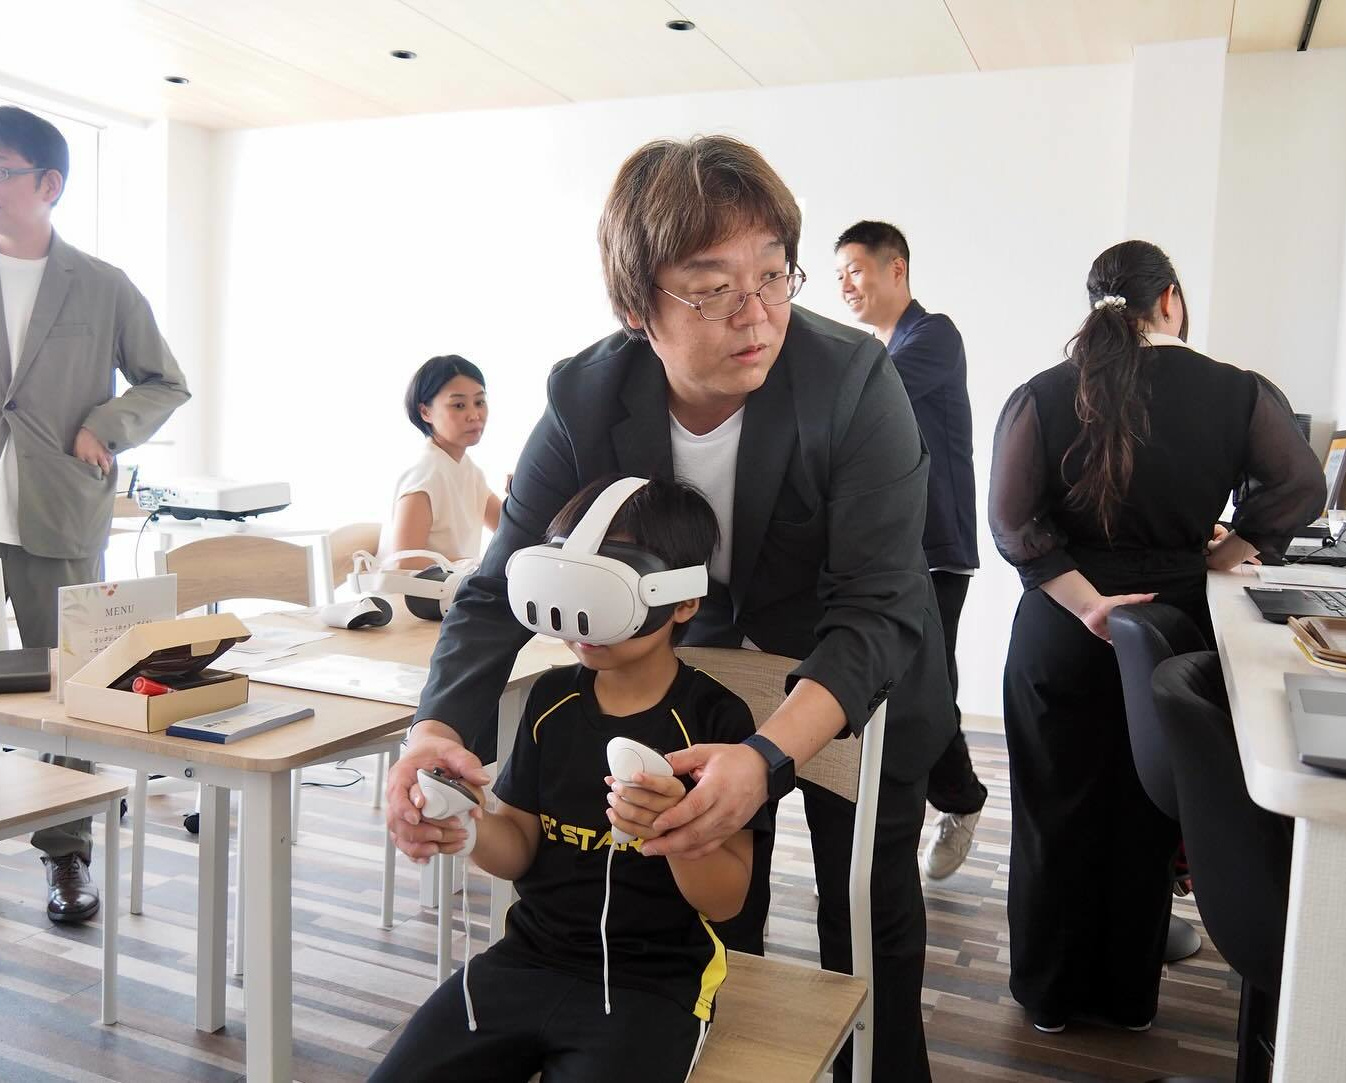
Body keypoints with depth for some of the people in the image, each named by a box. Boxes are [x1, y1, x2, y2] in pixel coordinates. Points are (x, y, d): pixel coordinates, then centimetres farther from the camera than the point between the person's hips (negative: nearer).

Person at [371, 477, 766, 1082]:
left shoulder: (714, 718, -12)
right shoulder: (553, 697, 3)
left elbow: (725, 900, -9)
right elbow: (521, 849, 8)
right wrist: (472, 826, -14)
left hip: (650, 985, -4)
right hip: (530, 957, 4)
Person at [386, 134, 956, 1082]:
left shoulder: (855, 381, -30)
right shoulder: (587, 399, -22)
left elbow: (877, 612, -33)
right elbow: (502, 590, -19)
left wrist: (770, 756, -50)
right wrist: (439, 731, -38)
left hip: (856, 686, -1)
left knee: (871, 925, 15)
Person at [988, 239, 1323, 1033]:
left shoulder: (1042, 397, -7)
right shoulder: (1238, 393, -6)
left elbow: (1016, 525, -13)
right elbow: (1298, 489, -12)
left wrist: (1088, 604, -12)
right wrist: (1217, 557, -3)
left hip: (1062, 634, 0)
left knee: (1057, 816, 14)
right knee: (1146, 818, 17)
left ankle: (1050, 996, 29)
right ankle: (1129, 997, 33)